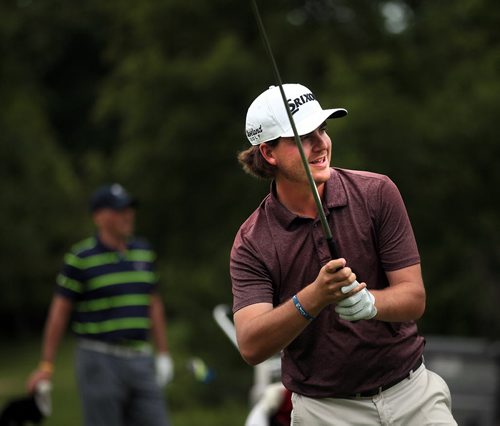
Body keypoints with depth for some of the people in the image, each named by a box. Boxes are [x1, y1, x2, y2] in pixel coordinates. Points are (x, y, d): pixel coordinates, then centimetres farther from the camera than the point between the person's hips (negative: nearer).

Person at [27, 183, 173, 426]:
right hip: (100, 360, -5)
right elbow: (59, 312, -4)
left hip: (140, 360, 5)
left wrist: (163, 354, 14)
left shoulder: (143, 252, 10)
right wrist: (46, 366, -6)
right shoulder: (81, 258, -6)